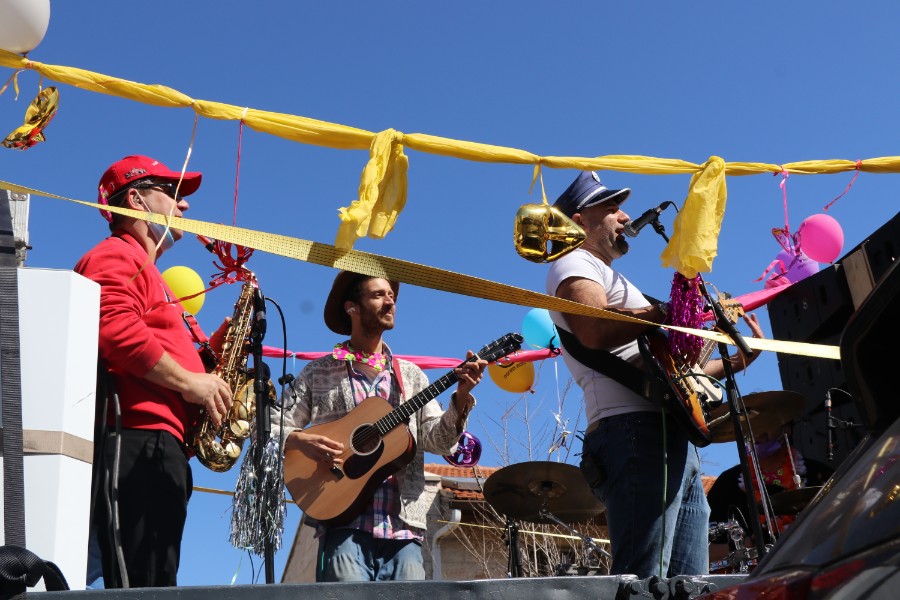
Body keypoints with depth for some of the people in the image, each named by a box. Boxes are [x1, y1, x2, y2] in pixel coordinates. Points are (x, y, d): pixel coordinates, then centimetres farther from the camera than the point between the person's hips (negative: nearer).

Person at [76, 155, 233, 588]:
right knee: (140, 586, -17)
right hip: (135, 441, -10)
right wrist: (189, 382, -13)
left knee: (155, 585, 7)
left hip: (158, 445, 10)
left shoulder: (145, 272, 32)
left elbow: (168, 356, 31)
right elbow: (115, 330, -19)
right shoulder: (115, 256, 1)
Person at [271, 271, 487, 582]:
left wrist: (461, 398, -9)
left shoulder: (411, 376, 18)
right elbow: (272, 429, 9)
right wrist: (300, 440, -12)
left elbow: (437, 439, 8)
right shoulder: (319, 373, 10)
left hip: (403, 526, 3)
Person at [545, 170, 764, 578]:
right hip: (637, 431, -10)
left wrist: (735, 361, 28)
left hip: (673, 439, 10)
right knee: (642, 581, -19)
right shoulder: (574, 264, 6)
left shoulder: (610, 278, 35)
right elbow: (595, 331, -19)